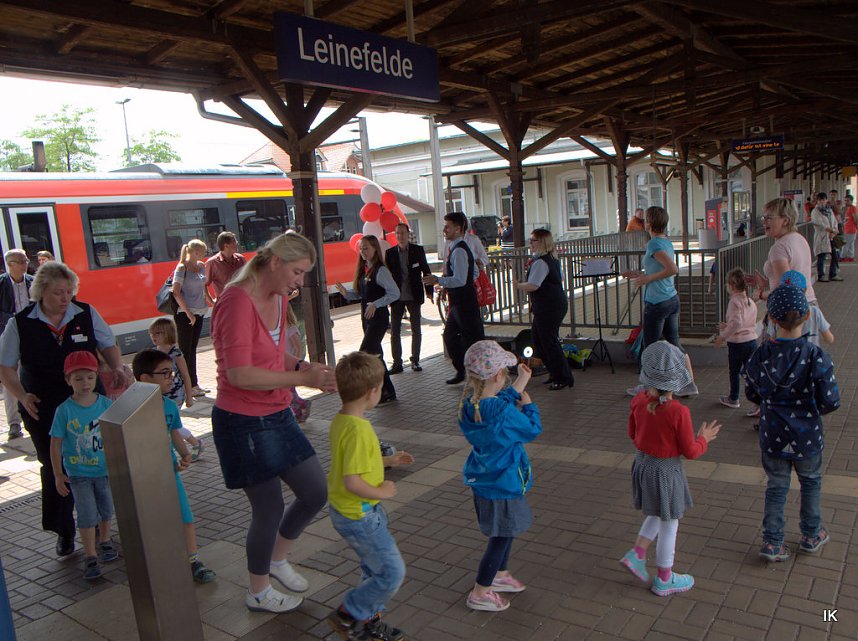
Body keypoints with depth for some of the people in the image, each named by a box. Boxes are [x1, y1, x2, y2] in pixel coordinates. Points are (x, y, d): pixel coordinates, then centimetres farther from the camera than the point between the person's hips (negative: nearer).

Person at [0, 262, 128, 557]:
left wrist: (116, 367, -10)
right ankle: (63, 532, 21)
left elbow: (108, 346, 10)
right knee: (54, 468, 4)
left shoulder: (86, 314, -3)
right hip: (43, 408, -1)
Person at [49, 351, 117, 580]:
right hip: (78, 473, -2)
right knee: (87, 515, -1)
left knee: (106, 509, 18)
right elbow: (56, 444, -7)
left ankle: (105, 541, 42)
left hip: (105, 470, 3)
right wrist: (58, 475, -7)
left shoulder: (106, 404, -7)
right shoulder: (64, 410, -13)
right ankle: (90, 556, 11)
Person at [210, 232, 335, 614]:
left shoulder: (279, 299, 7)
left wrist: (306, 367, -2)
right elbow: (240, 374, -27)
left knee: (316, 493, 13)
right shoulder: (237, 301, -21)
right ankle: (258, 592, 32)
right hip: (243, 424, -9)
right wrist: (302, 379, -24)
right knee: (270, 510, 5)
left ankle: (277, 559, 40)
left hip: (278, 416, 9)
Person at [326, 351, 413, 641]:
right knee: (392, 573, 2)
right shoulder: (358, 430, -29)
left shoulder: (340, 420, 2)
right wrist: (382, 491, -17)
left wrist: (388, 460, 16)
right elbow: (352, 482, -32)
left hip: (345, 510, 10)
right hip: (359, 516, -10)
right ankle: (346, 615, 14)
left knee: (374, 568, 23)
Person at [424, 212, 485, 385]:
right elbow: (475, 272, 21)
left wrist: (438, 280, -21)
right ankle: (462, 371, 31)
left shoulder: (458, 251, -19)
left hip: (464, 303, -11)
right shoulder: (461, 248, 13)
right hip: (458, 301, 11)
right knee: (450, 336, 19)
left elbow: (460, 280, -27)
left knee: (473, 339, -2)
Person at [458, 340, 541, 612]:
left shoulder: (469, 403, -8)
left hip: (483, 479, 8)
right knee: (502, 536, 9)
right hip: (502, 483, -8)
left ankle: (500, 574, 45)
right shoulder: (503, 412, -31)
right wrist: (528, 405, 2)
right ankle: (480, 593, 20)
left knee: (506, 531, 27)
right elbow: (532, 430, -14)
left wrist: (519, 384, 17)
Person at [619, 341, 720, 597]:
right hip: (666, 470, -6)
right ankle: (664, 580, 29)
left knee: (658, 515, 28)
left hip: (642, 463, 6)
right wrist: (704, 438, 2)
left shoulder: (638, 401, -10)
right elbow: (690, 451, -16)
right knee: (669, 525, 13)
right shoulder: (678, 411, -27)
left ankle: (636, 554, 25)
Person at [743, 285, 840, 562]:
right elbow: (830, 401, -16)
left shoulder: (761, 355, -12)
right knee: (811, 482, 23)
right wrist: (813, 408, 5)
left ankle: (772, 542, 19)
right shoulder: (815, 357, -19)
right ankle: (811, 535, 38)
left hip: (773, 436, 1)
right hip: (806, 437, -1)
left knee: (776, 486, 16)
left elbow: (751, 394, 0)